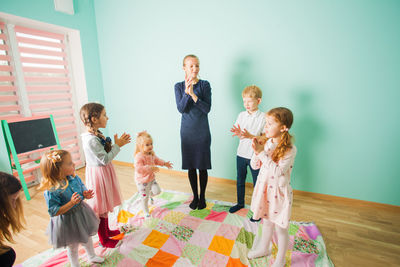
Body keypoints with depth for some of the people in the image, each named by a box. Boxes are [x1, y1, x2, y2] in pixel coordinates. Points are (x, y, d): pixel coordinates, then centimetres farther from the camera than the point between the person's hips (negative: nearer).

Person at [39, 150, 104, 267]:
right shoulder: (51, 191, -30)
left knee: (87, 238, 28)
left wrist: (86, 194, -18)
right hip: (67, 222, -6)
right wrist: (71, 203, -36)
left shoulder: (74, 178, -13)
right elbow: (54, 212, -25)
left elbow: (82, 189, 4)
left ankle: (92, 256, 56)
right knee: (73, 247, 20)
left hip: (81, 213, 6)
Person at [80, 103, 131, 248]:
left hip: (104, 173, 10)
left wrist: (118, 143, -1)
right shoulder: (91, 140, -27)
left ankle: (106, 230, 44)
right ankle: (104, 239, 26)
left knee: (105, 206, 24)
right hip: (99, 175, -10)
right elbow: (105, 159, -24)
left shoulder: (97, 135, 3)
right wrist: (117, 145, -18)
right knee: (101, 210, 7)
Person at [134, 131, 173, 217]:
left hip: (151, 178, 7)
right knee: (144, 198, 8)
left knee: (157, 191, 10)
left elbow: (156, 160, 17)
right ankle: (146, 212, 30)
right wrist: (150, 168, -43)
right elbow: (138, 169, -37)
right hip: (142, 181, -7)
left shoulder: (151, 154, -1)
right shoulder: (139, 157, -28)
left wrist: (164, 163, 7)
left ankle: (149, 194, 43)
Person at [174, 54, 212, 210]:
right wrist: (187, 91, -22)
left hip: (202, 130, -1)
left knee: (202, 166, 6)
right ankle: (195, 196, 31)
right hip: (187, 131, 2)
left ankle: (202, 197, 28)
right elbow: (181, 109, -10)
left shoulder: (205, 85, -3)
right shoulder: (179, 86, 1)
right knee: (191, 166, 11)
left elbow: (207, 109, -13)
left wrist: (193, 93, -22)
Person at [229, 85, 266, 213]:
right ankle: (240, 203, 41)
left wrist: (250, 136, -27)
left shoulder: (263, 117, -12)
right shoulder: (242, 115, 1)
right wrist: (237, 133, -20)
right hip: (241, 154, 4)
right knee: (240, 181, 19)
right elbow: (237, 132, 3)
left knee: (257, 184, 11)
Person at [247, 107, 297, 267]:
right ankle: (264, 248, 50)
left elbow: (278, 171, -28)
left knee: (280, 228, 15)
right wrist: (257, 151, -18)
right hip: (264, 189, 5)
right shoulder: (267, 143, -5)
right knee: (266, 222, 25)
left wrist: (262, 153, -28)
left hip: (278, 192, -5)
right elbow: (254, 166, -1)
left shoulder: (290, 149, -19)